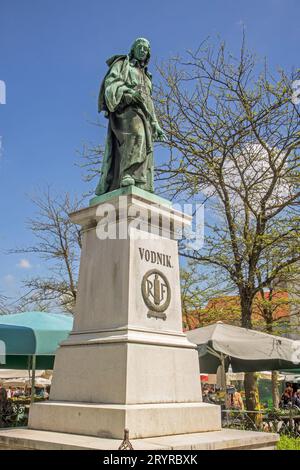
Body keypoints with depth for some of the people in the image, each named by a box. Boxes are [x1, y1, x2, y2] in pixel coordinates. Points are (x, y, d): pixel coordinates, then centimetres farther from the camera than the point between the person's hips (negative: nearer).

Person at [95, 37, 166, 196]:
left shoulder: (145, 76, 37)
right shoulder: (123, 63, 19)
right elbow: (111, 82, 0)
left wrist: (156, 126, 20)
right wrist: (128, 91, -20)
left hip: (142, 114, 7)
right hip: (126, 108, -7)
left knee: (145, 148, -11)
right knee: (136, 135, -35)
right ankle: (129, 175, -49)